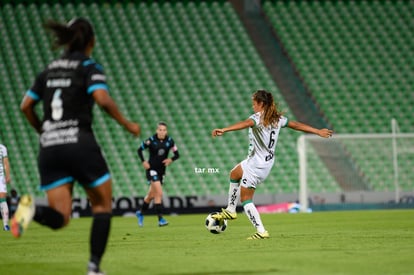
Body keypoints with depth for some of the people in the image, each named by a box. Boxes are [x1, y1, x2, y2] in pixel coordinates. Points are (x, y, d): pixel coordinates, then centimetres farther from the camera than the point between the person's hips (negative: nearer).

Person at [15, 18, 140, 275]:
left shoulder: (50, 69, 16)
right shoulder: (90, 67, 0)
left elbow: (26, 106, 17)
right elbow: (102, 99, -17)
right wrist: (127, 124, -5)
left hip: (49, 148, 5)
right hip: (79, 143, -5)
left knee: (60, 218, 3)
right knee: (103, 205, 13)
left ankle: (32, 209, -28)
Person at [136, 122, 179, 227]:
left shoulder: (169, 141, -3)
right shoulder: (151, 140, -12)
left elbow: (177, 154, 3)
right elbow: (140, 149, 1)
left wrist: (171, 159, -17)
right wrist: (143, 162, -9)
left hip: (162, 170, 5)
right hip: (152, 169, -5)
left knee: (151, 195, 16)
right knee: (159, 193, -18)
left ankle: (140, 213, 40)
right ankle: (160, 219, -16)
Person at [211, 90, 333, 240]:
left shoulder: (258, 118, -18)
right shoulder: (277, 118, 5)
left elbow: (246, 123, -39)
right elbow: (296, 125, 12)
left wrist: (224, 130, -55)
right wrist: (318, 131, 22)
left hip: (256, 165, -9)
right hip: (267, 162, 9)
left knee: (245, 199, -1)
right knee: (234, 174, 30)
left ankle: (261, 231, -6)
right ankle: (230, 210, 37)